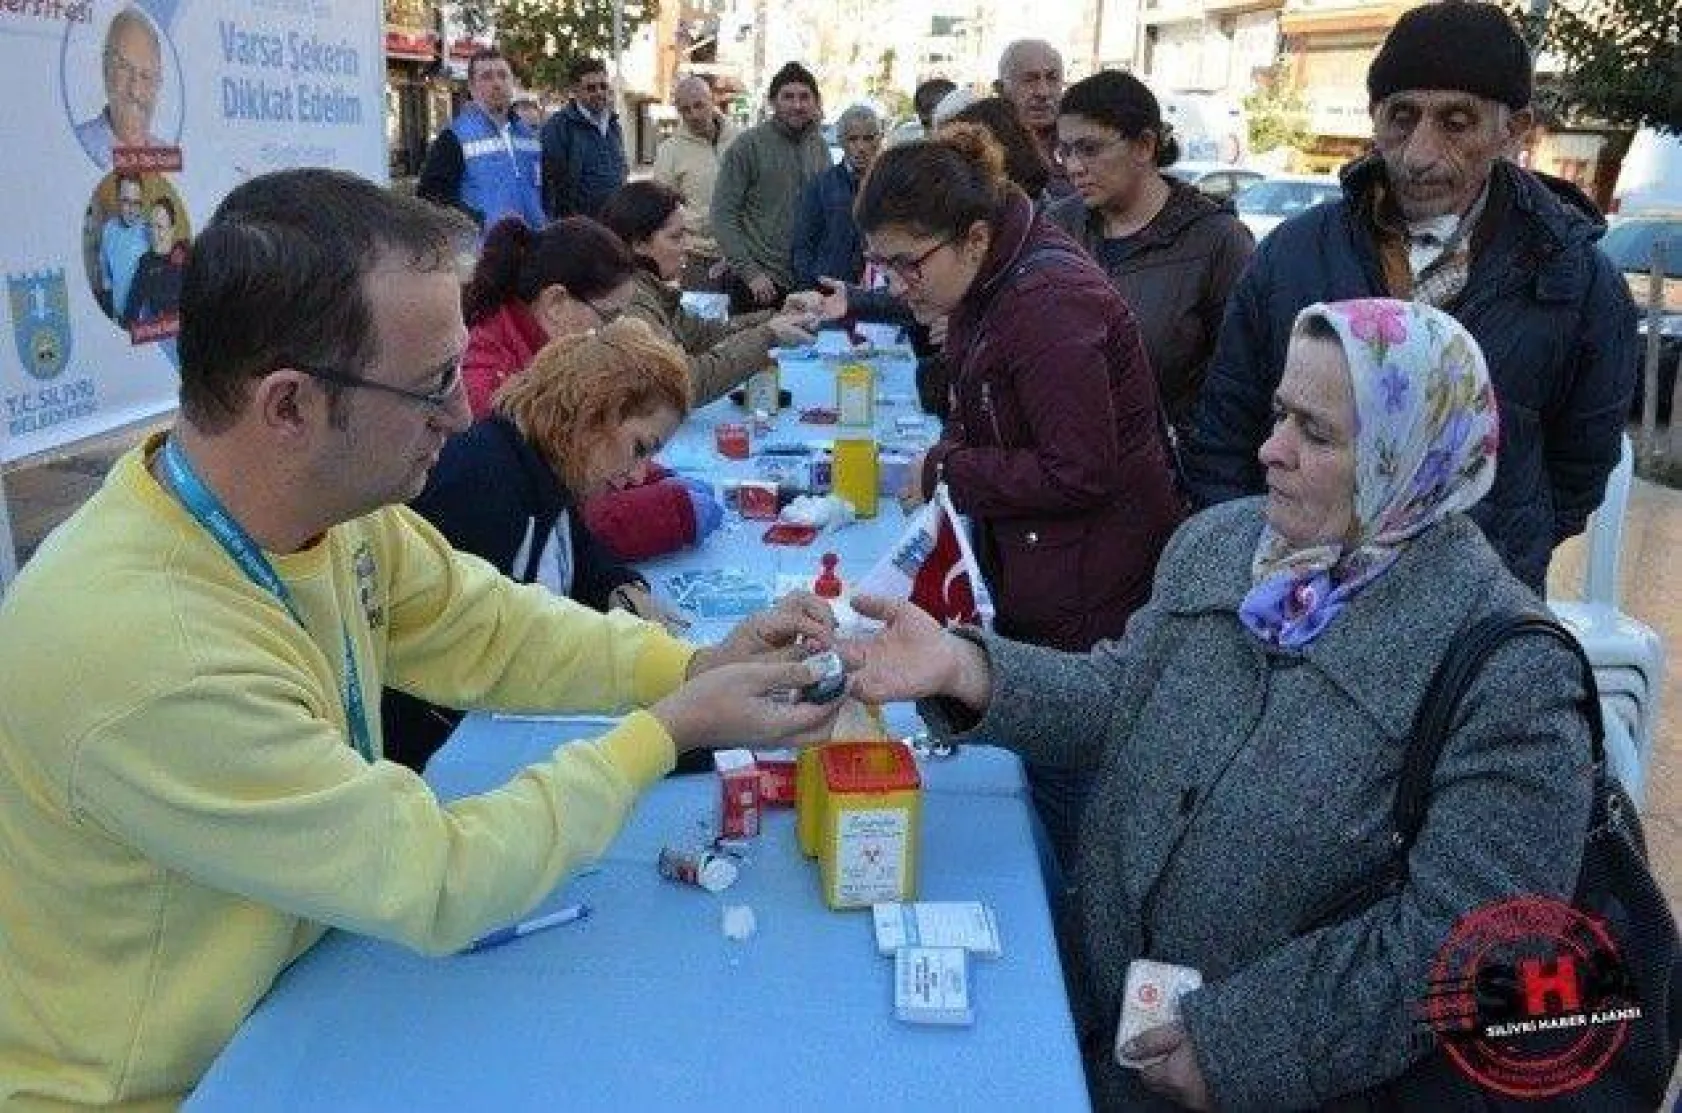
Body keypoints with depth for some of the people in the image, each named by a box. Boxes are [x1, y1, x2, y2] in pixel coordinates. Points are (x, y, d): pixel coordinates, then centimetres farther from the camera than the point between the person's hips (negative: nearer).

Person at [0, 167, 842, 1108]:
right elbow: (437, 882, -26)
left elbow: (486, 629, 3)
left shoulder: (326, 500, -12)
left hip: (293, 983, 6)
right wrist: (670, 732, -19)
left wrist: (694, 665, -10)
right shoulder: (147, 652, -34)